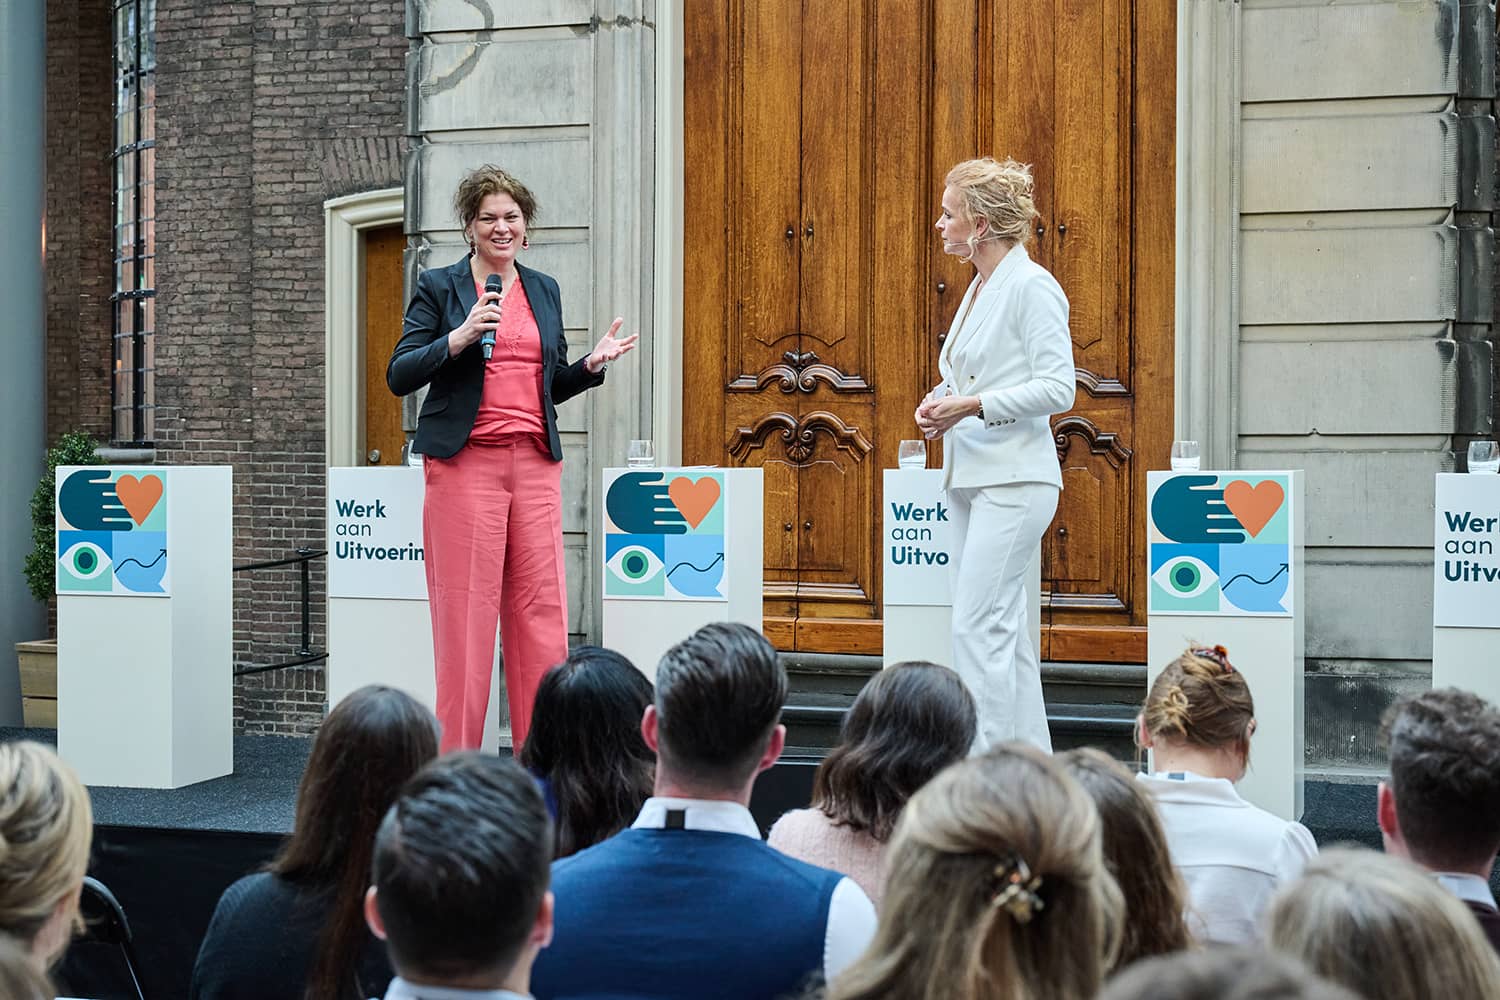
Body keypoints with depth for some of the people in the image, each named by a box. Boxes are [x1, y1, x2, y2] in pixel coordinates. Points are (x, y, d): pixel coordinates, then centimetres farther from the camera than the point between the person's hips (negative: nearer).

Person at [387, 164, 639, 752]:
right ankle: (456, 764, 3)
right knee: (465, 612, -4)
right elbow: (399, 376, -2)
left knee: (542, 610, 1)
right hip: (465, 461, -4)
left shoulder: (544, 291, 17)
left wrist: (592, 364, 4)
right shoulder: (439, 287, 4)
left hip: (535, 462, 4)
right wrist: (459, 339, -15)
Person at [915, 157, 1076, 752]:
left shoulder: (1031, 286, -10)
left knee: (977, 625, -13)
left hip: (1013, 479, -9)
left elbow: (1057, 389, -16)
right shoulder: (979, 288, 17)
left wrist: (973, 405, -19)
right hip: (971, 478, 9)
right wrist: (939, 404, 6)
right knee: (1003, 627, 10)